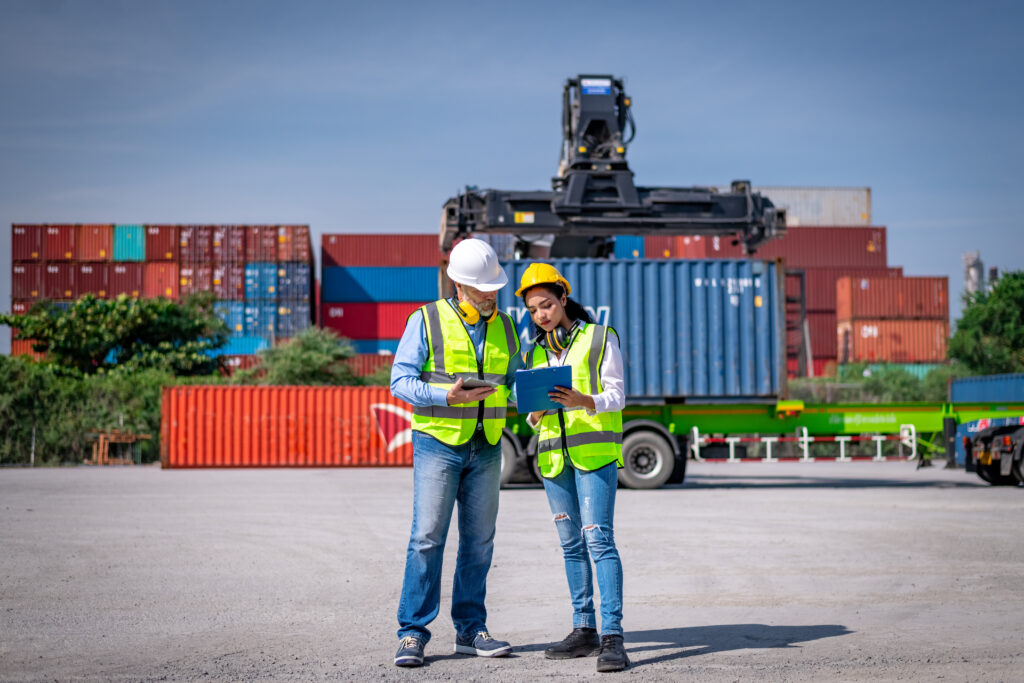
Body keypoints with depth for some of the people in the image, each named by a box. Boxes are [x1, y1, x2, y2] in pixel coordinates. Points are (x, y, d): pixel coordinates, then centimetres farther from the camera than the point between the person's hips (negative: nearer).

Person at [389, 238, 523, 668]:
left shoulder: (504, 327, 10)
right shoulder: (427, 321, -5)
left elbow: (515, 379, 16)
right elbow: (400, 380, -8)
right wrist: (447, 396, -22)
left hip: (486, 447, 5)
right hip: (438, 442, -5)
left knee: (479, 540, 7)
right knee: (427, 538, -8)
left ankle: (471, 630, 15)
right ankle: (412, 633, -2)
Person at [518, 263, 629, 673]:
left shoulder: (600, 338, 1)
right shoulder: (534, 353, 15)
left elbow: (616, 397, -4)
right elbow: (534, 410, 16)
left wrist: (582, 401, -24)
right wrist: (536, 415, -8)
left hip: (595, 450, -5)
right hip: (553, 455, 5)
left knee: (599, 539, -14)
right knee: (571, 544, 8)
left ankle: (612, 636, -15)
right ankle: (585, 631, 14)